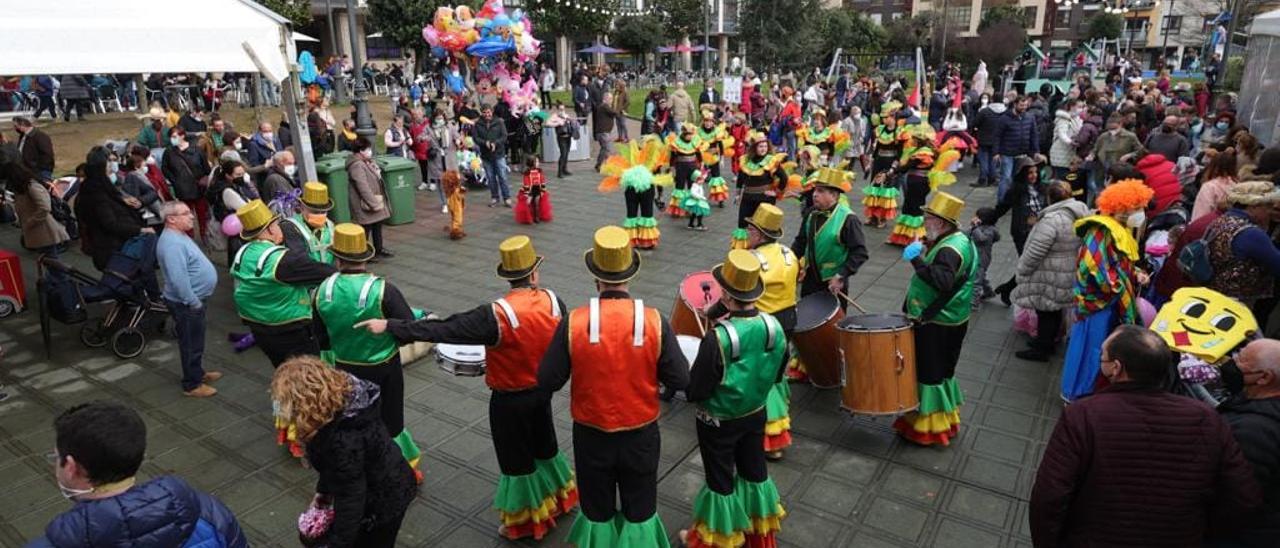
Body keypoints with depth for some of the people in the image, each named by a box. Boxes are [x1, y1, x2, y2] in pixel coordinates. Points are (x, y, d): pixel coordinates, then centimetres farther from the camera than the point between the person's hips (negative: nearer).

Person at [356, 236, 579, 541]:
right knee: (545, 447, 27)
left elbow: (445, 330, -28)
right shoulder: (553, 301, -11)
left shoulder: (497, 315, -28)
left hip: (509, 400, -5)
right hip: (542, 391, 5)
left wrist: (390, 327, -23)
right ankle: (558, 497, 48)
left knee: (517, 459, 13)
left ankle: (525, 522, 32)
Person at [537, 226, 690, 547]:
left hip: (591, 435, 0)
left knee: (597, 508, 24)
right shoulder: (655, 322, -19)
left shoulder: (573, 323, -20)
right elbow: (680, 381, -11)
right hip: (641, 434, 0)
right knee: (640, 508, 23)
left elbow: (547, 382, -12)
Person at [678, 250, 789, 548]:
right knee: (754, 472, 23)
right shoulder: (775, 327, -14)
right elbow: (777, 375, 2)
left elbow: (695, 391, -23)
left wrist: (691, 376, -3)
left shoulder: (718, 338, -32)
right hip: (756, 414, 5)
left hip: (719, 422, -5)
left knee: (720, 480, 14)